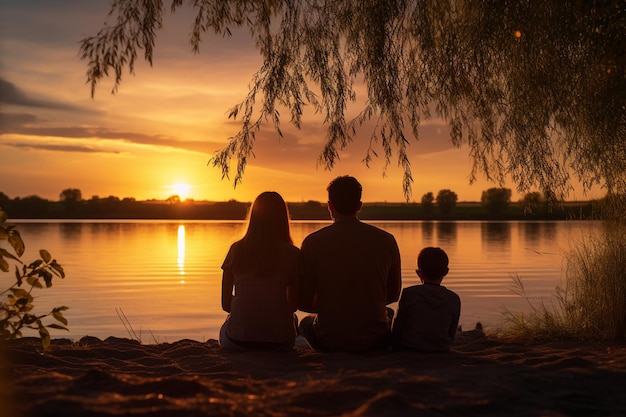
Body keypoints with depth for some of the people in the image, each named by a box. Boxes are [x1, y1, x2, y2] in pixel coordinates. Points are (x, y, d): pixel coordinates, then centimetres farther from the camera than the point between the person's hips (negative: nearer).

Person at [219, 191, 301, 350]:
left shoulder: (236, 250, 2)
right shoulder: (292, 254, -2)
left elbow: (226, 303, 6)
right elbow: (294, 304, 7)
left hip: (238, 339, 1)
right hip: (279, 341, -1)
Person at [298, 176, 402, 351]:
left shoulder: (312, 242, -9)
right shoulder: (387, 240, -4)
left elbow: (303, 302, -5)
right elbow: (393, 295, 8)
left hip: (329, 341, -1)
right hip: (375, 341, 2)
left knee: (306, 320, 35)